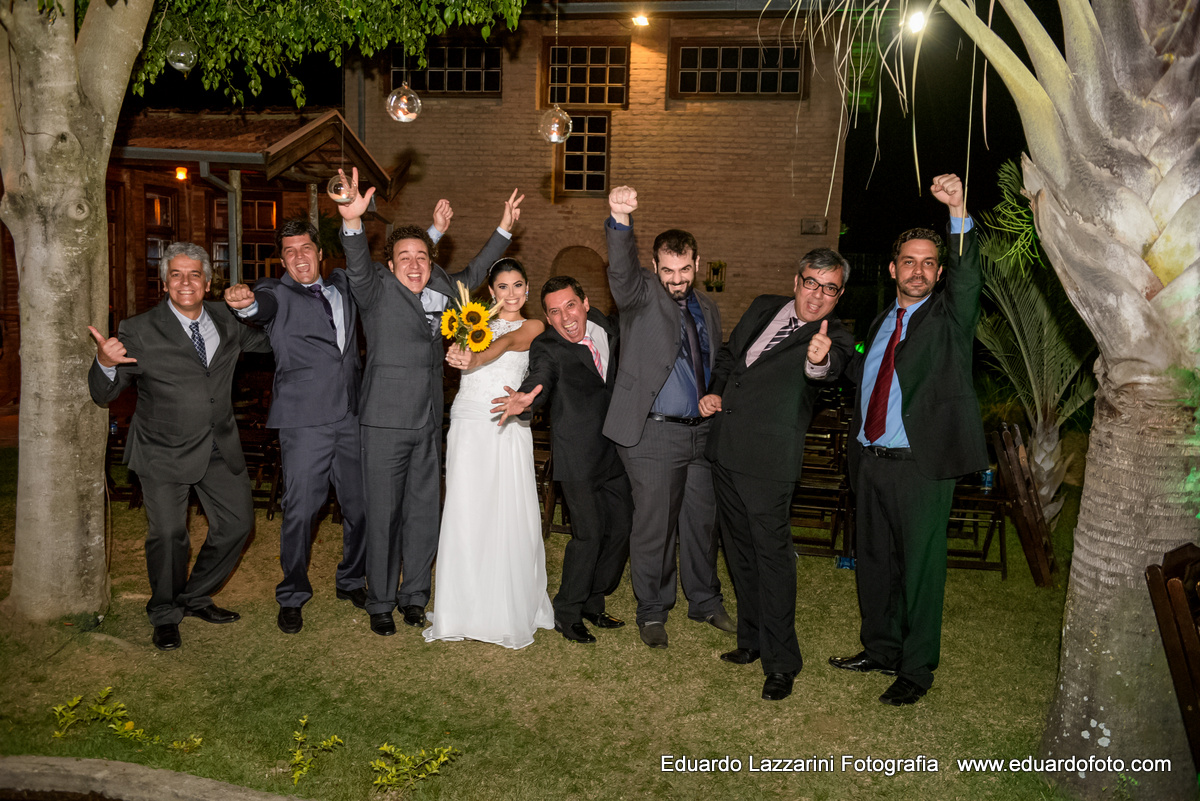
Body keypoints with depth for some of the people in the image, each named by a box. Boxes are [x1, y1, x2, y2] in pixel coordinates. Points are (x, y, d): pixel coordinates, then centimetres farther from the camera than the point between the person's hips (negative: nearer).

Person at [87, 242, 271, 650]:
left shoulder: (225, 320, 3)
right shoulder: (139, 331, -11)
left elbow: (266, 342, 20)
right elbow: (104, 394, -12)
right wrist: (105, 364, -36)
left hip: (220, 447, 5)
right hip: (165, 452, -5)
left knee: (237, 523, 10)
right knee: (168, 535, 1)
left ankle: (196, 597, 33)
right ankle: (165, 615, 27)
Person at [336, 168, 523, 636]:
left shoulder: (440, 292, 12)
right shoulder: (378, 291, -4)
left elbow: (473, 273, 27)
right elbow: (358, 266, -24)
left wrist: (504, 229, 26)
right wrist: (352, 221, -43)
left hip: (429, 423, 5)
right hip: (385, 422, -5)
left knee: (424, 512, 11)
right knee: (383, 514, 2)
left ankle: (414, 596, 26)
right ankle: (380, 603, 17)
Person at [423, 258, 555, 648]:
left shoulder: (533, 327, 7)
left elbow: (505, 343, -14)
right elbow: (462, 347, 6)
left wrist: (476, 357, -33)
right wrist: (461, 353, -17)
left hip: (506, 426, -2)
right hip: (468, 423, 3)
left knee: (509, 513, -5)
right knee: (465, 511, -1)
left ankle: (510, 608, 9)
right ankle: (466, 606, 9)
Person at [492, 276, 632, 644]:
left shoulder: (605, 326, 1)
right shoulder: (547, 348, -14)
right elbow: (541, 378, -34)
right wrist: (525, 399, -56)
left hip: (615, 448, 7)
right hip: (578, 455, -6)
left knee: (621, 528, 11)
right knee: (589, 533, -9)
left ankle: (592, 603, 29)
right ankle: (566, 614, 10)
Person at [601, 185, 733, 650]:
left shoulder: (707, 310, 14)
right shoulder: (642, 297, -4)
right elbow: (621, 270, -27)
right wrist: (620, 222, -46)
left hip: (701, 432, 6)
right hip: (654, 434, -6)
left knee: (703, 520, 17)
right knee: (653, 526, 2)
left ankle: (705, 601, 36)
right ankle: (652, 611, 22)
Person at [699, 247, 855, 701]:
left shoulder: (834, 338, -7)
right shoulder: (764, 308, 10)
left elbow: (830, 367, -31)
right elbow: (728, 355, 22)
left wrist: (819, 360, -54)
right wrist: (715, 391, 4)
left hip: (768, 459, -7)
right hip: (726, 449, 7)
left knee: (772, 551, -6)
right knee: (739, 547, 16)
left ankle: (781, 662, 6)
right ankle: (752, 638, 32)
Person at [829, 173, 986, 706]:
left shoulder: (948, 317, -1)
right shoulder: (881, 323, 16)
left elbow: (967, 277, -21)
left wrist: (957, 210, -33)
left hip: (922, 465, -6)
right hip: (870, 462, 6)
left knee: (920, 567, 2)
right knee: (874, 561, 16)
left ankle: (916, 670, 16)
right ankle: (880, 649, 33)